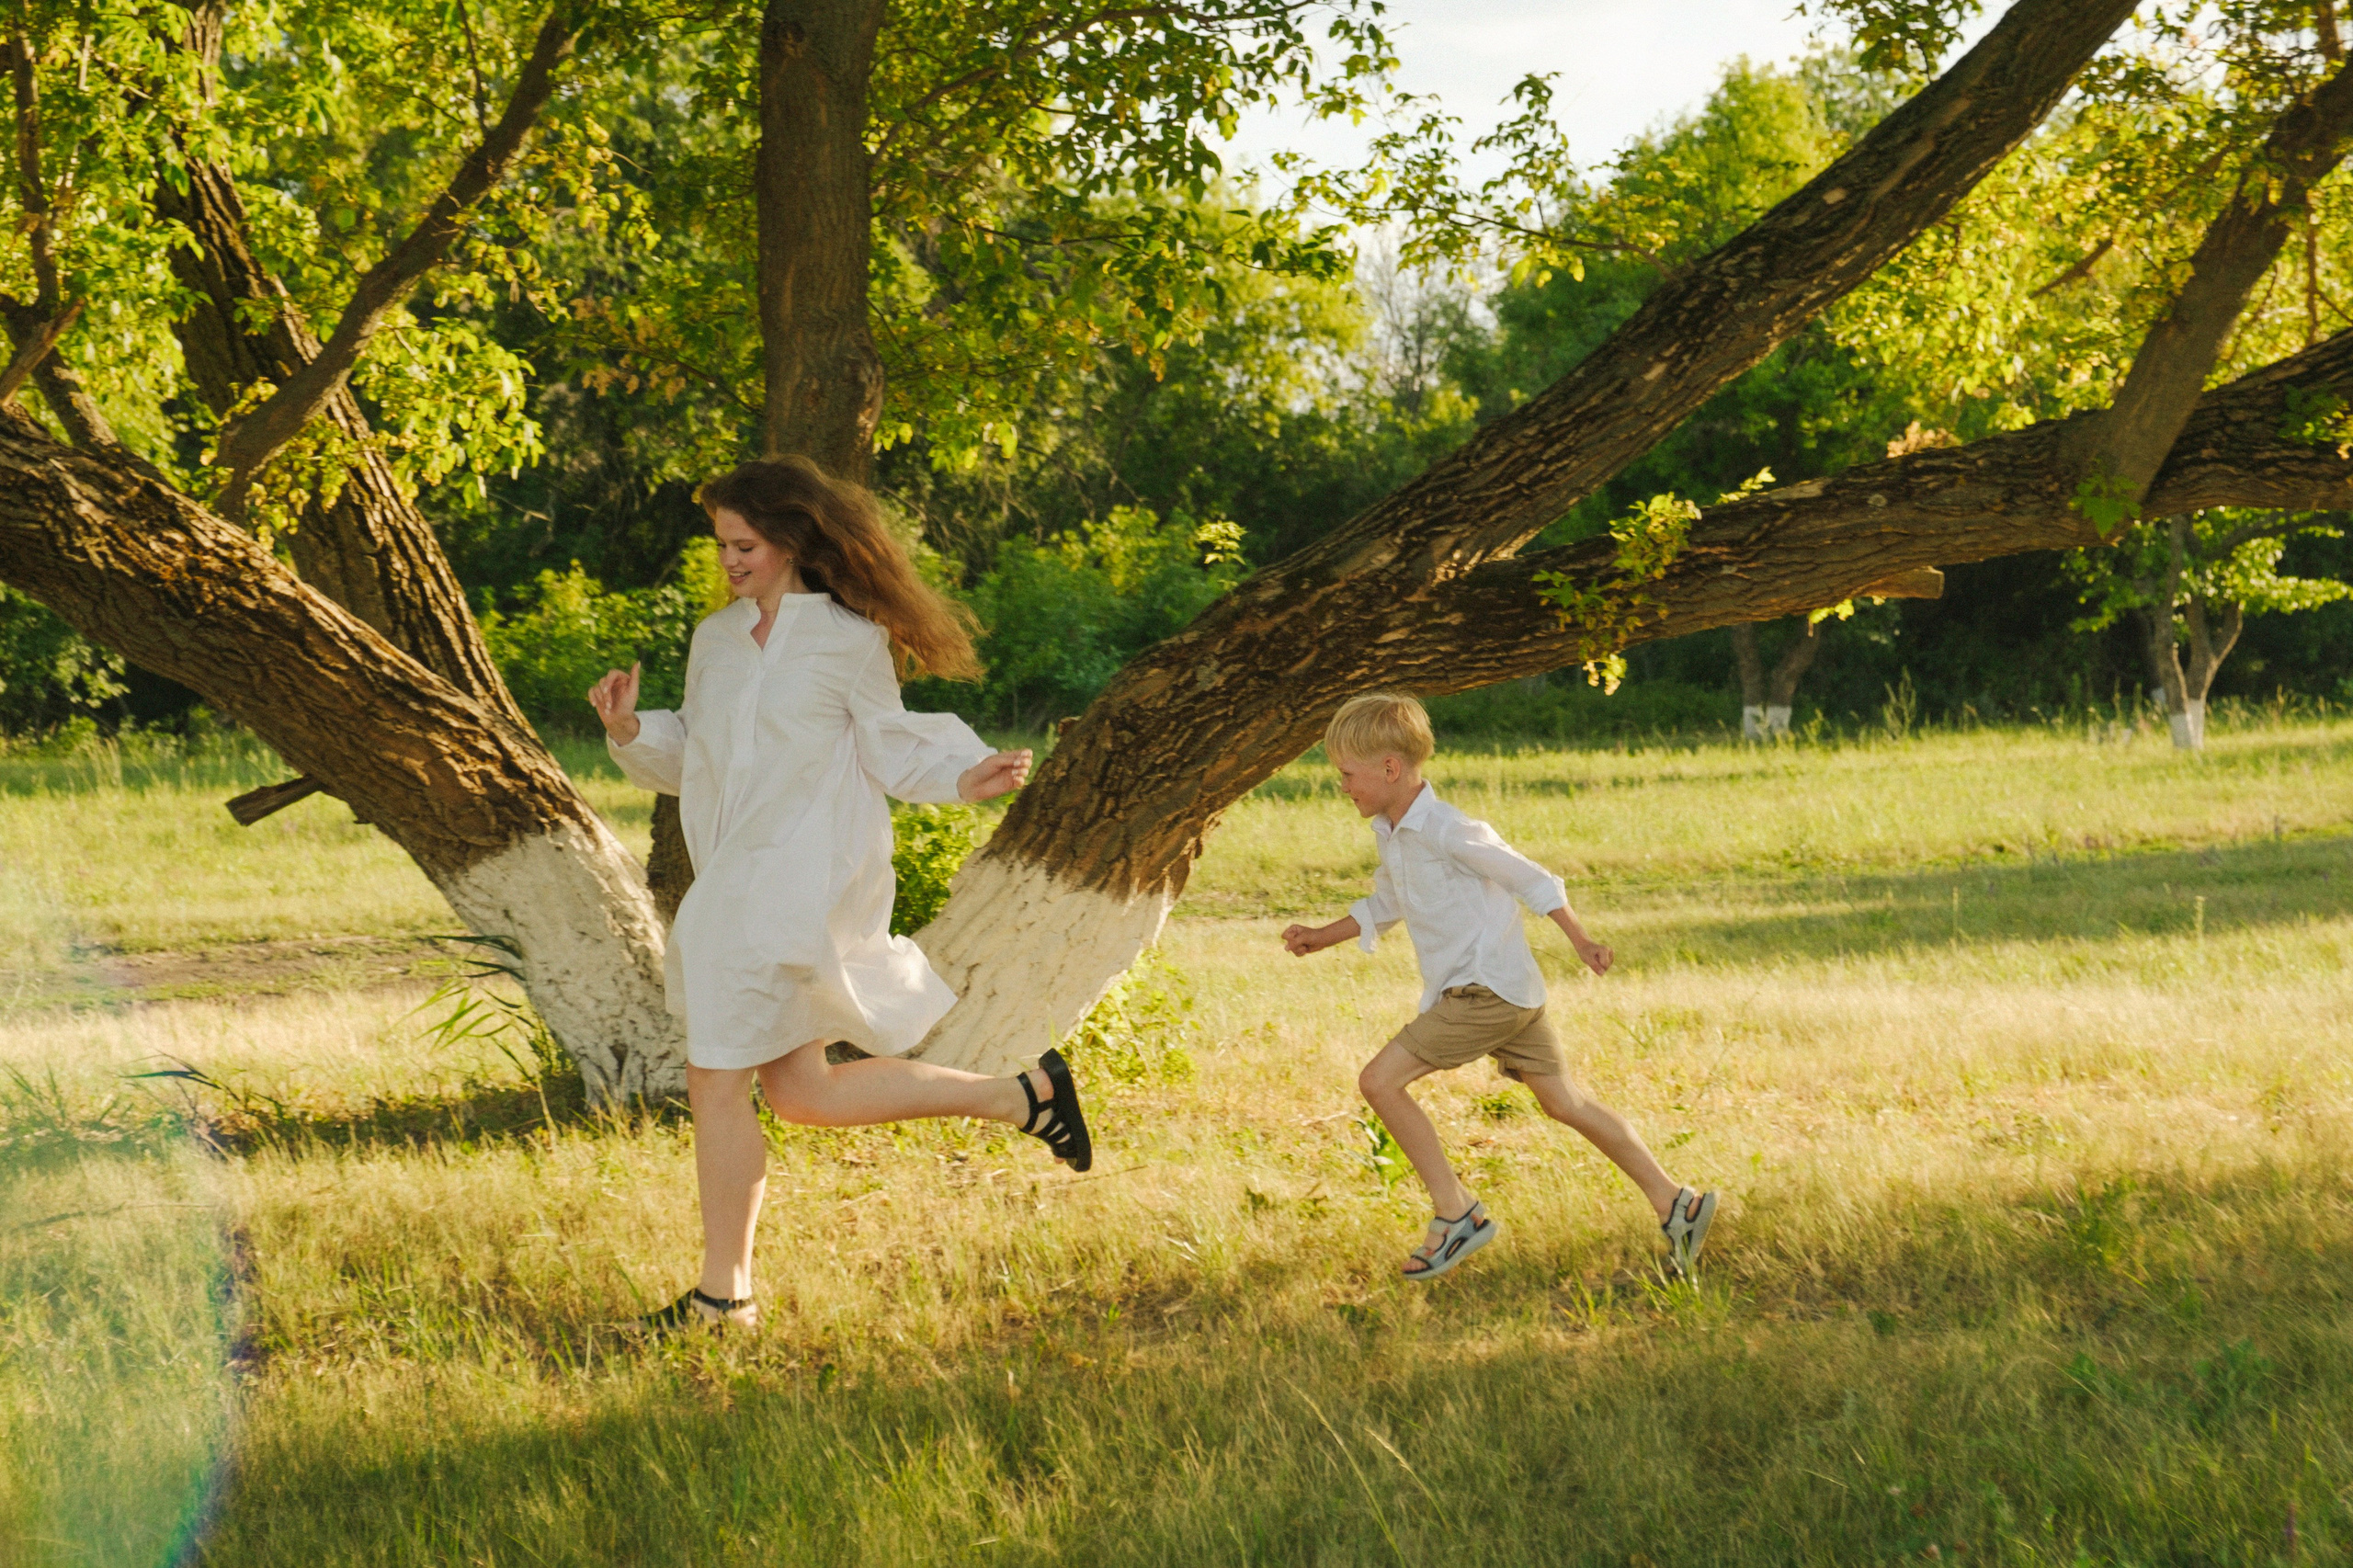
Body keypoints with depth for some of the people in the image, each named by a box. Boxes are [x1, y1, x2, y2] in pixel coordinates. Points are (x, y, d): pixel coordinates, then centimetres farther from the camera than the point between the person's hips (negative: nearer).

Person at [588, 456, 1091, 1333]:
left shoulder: (850, 642, -4)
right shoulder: (716, 641, 14)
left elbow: (889, 751, 3)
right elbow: (687, 759, 18)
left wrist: (964, 778, -15)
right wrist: (630, 732, -2)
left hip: (804, 884, -8)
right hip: (735, 882, 8)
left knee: (718, 1081, -9)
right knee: (799, 1093, 10)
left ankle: (723, 1294, 2)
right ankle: (1022, 1097, 21)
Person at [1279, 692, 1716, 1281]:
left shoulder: (1447, 832, -18)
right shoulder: (1390, 834, 11)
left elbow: (1530, 879, -14)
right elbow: (1383, 906, 27)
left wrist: (1580, 941, -16)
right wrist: (1322, 937, 16)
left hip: (1488, 989, -10)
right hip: (1507, 993, 10)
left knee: (1379, 1081, -12)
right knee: (1563, 1102, 12)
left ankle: (1457, 1214, -8)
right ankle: (1675, 1204, 14)